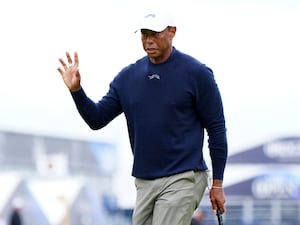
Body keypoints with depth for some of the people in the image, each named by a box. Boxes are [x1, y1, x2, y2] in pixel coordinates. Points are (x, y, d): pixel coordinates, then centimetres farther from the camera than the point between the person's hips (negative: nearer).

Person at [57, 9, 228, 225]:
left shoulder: (196, 73, -6)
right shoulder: (128, 76, 9)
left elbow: (216, 128, -3)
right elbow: (97, 119, 10)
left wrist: (217, 184, -5)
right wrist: (76, 90, -8)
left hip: (182, 180, -6)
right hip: (144, 182, 6)